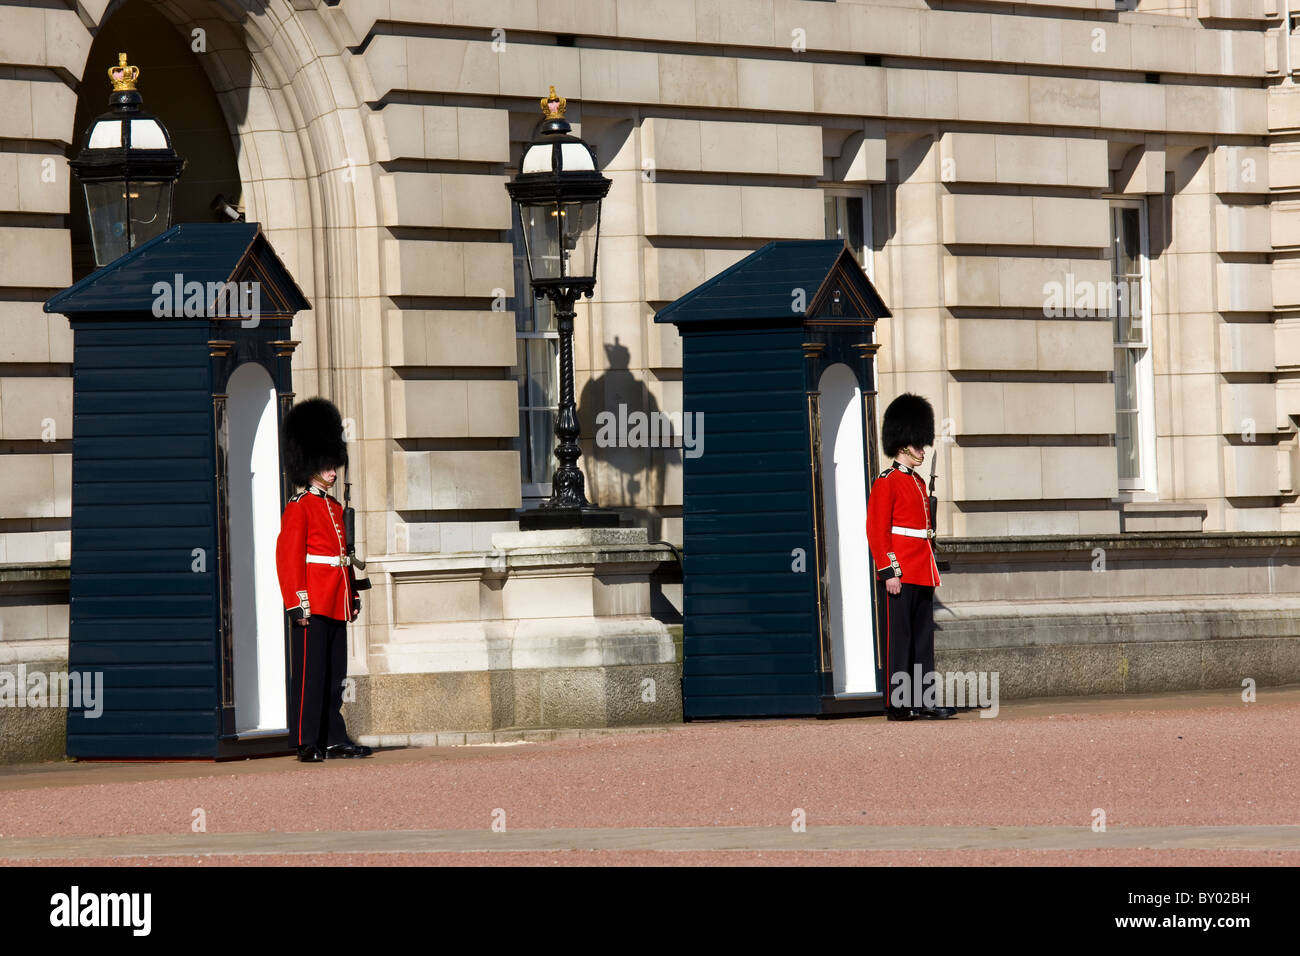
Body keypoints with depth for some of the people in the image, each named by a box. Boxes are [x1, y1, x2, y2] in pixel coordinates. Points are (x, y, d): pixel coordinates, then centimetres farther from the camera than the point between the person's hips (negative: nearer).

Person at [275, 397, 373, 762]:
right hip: (312, 606, -8)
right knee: (310, 673, -6)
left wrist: (352, 595, 19)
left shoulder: (335, 508, 18)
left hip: (336, 605, 8)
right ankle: (307, 742, -5)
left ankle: (334, 738, 14)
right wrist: (297, 602, -18)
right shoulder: (298, 508, -7)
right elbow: (288, 557, -12)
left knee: (335, 676, 10)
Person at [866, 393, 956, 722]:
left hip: (922, 574, 8)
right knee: (898, 637, -5)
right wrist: (889, 572, -18)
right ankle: (898, 703, -3)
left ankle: (925, 699, 8)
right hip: (899, 575, -8)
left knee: (923, 639, 7)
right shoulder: (886, 483, -8)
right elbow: (877, 531, -13)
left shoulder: (919, 483, 17)